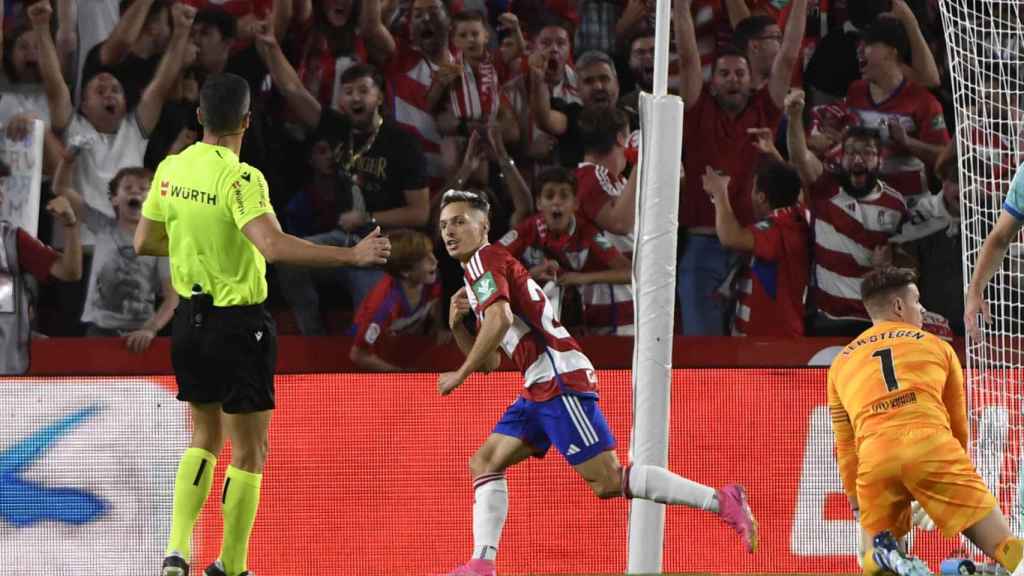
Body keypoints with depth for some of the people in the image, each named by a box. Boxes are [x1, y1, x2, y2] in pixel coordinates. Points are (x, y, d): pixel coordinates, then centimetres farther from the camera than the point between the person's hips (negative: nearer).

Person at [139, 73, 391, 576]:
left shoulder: (171, 170, 0)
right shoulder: (240, 178, -20)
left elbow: (144, 242, 10)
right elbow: (274, 246, -33)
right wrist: (352, 256, -32)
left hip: (189, 318, 7)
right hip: (238, 324, -7)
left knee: (206, 437, 22)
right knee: (249, 451, 6)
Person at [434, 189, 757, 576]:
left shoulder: (485, 259, -3)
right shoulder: (478, 274, 26)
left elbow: (500, 319, -22)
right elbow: (489, 362, 26)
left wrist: (460, 375, -15)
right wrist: (457, 326, 10)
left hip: (561, 380, -10)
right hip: (541, 388, 10)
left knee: (608, 480, -15)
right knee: (485, 463, 10)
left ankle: (722, 501, -16)